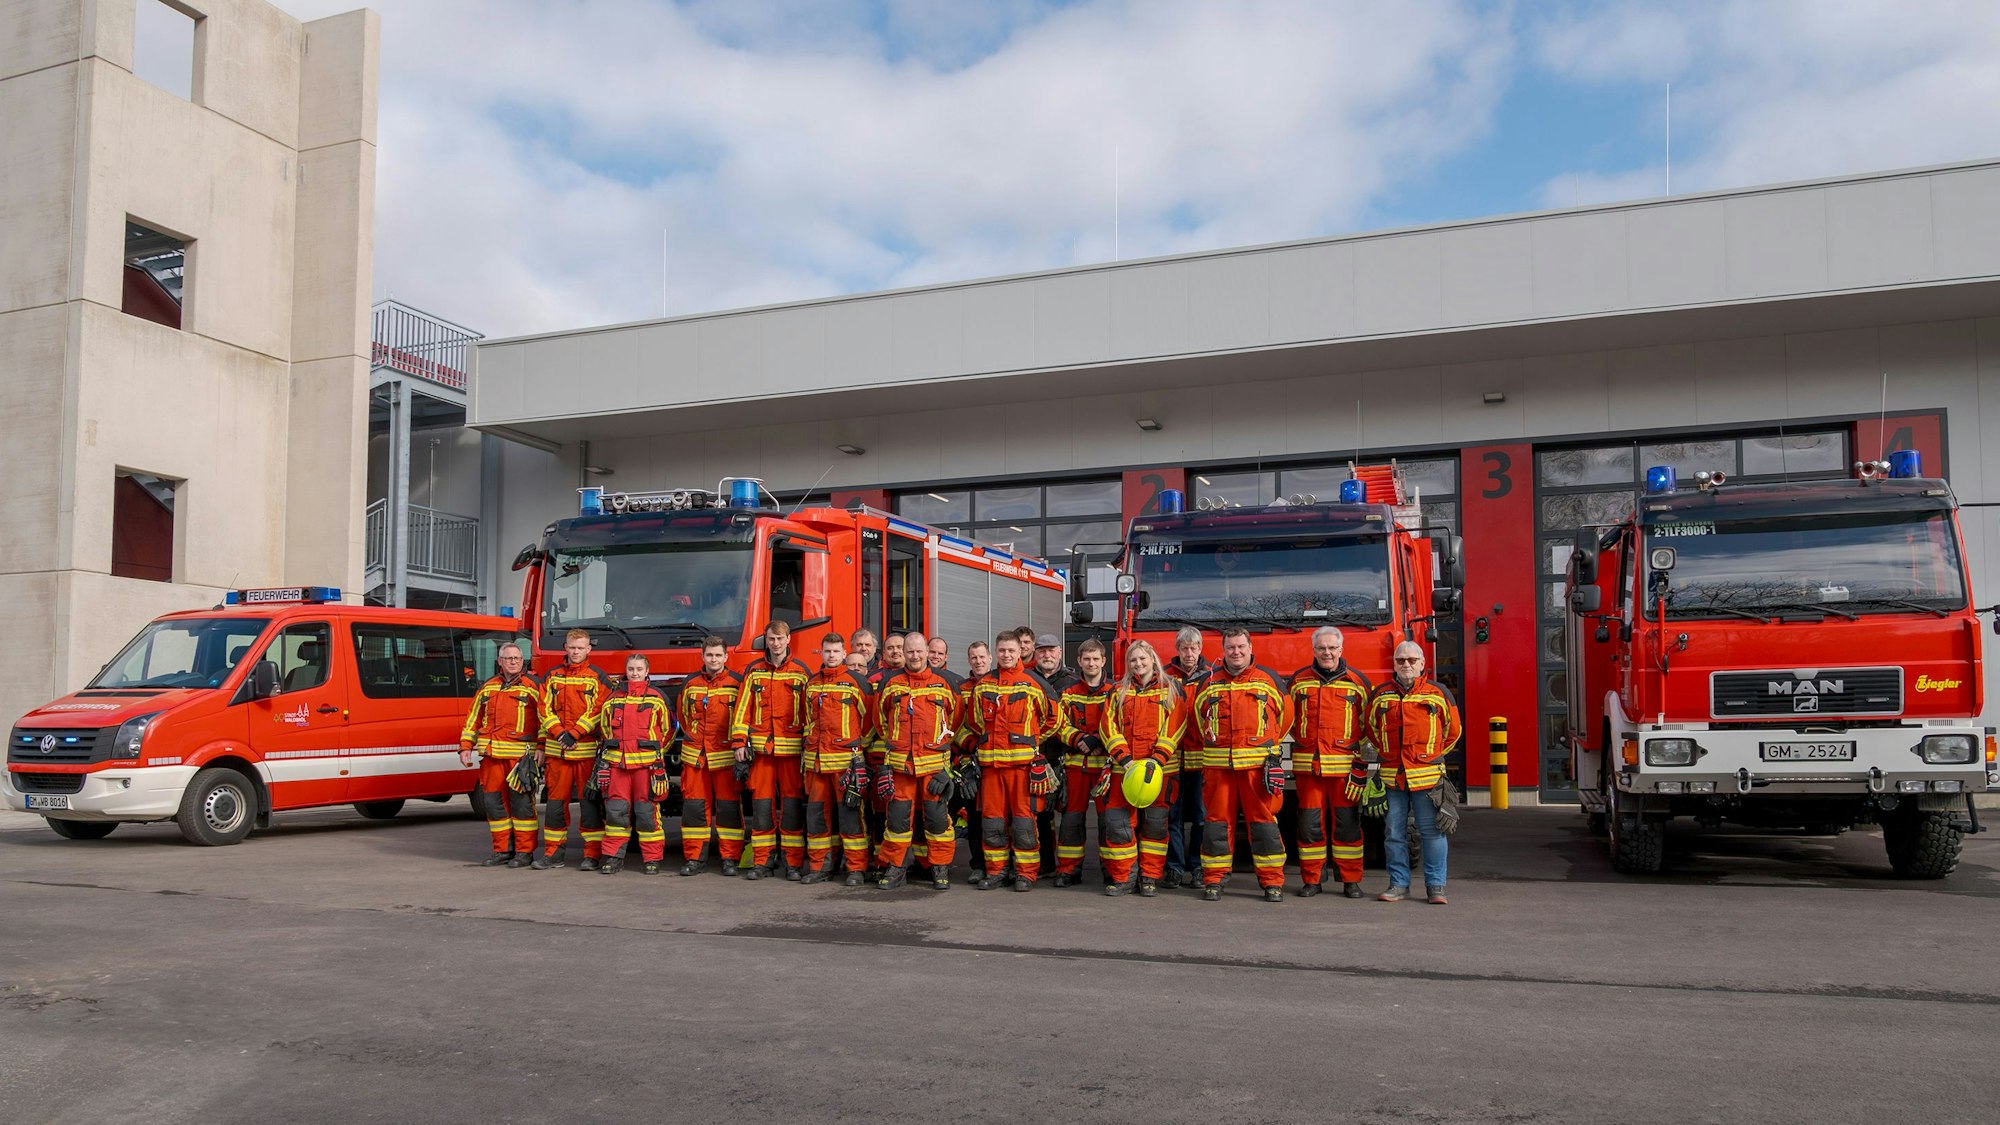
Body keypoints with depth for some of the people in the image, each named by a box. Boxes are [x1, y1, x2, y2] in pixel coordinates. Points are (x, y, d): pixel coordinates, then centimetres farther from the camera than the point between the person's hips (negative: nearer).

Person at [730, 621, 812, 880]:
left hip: (791, 749, -2)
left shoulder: (801, 672, 5)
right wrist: (739, 742, 1)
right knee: (761, 803, 3)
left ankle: (793, 863, 6)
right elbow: (743, 708, 8)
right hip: (761, 749, 2)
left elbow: (809, 712, 4)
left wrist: (809, 746, -1)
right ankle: (762, 861, 11)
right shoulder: (753, 671, 10)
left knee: (792, 804, 0)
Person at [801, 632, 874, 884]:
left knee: (849, 814, -4)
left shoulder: (856, 682, -2)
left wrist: (861, 748, 3)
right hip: (816, 759, 6)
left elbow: (870, 717, 1)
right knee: (816, 813, 8)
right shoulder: (812, 683, 14)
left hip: (846, 758, -5)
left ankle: (856, 868, 1)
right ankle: (819, 866, 17)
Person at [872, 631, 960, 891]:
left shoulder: (942, 684, 3)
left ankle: (941, 870, 11)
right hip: (900, 763, 1)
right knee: (898, 816, 4)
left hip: (933, 764, -1)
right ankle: (894, 868, 14)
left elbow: (955, 718, 16)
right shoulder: (891, 685, 6)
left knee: (937, 815, 0)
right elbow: (881, 719, 20)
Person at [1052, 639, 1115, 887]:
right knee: (1071, 815, 5)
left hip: (1105, 762, -2)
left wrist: (1097, 740, -15)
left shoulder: (1114, 691, 3)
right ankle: (1068, 869, 13)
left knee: (1108, 816, -2)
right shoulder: (1068, 690, 8)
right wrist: (1078, 740, -13)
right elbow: (1060, 724, 3)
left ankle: (1111, 869, 7)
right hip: (1075, 762, 2)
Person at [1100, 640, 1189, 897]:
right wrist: (1125, 759, -9)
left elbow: (1175, 727, -2)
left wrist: (1157, 760, -13)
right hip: (1124, 768, 2)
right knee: (1117, 821, -4)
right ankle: (1121, 878, 6)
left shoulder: (1171, 689, 7)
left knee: (1155, 822, -1)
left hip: (1161, 768, -2)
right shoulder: (1119, 692, 13)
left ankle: (1150, 878, 10)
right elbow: (1110, 727, 4)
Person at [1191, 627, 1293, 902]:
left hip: (1259, 763, -2)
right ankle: (1213, 880, 9)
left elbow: (1285, 714, 16)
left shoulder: (1269, 679, 7)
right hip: (1217, 764, 2)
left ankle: (1272, 882, 3)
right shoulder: (1210, 682, 12)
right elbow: (1199, 715, 25)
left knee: (1263, 820, -2)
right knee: (1217, 820, 3)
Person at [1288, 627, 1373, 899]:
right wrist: (1302, 741, 10)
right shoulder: (1298, 681, 8)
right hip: (1308, 764, 1)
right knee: (1310, 823, 2)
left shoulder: (1357, 682, 5)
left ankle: (1351, 880, 12)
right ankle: (1311, 879, 11)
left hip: (1344, 764, -1)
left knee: (1347, 823, 2)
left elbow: (1370, 723, 8)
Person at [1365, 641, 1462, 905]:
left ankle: (1435, 886, 7)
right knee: (1394, 834, 6)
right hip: (1392, 776, 2)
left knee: (1432, 831, -1)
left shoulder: (1437, 693, 2)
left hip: (1427, 775, -2)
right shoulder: (1381, 694, 7)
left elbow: (1453, 730, 14)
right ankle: (1399, 885, 15)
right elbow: (1371, 729, 20)